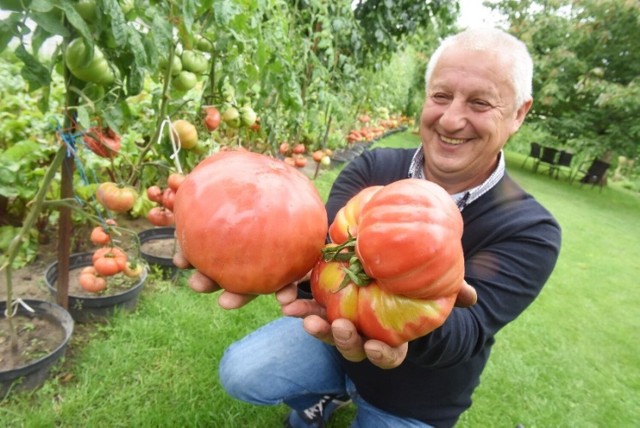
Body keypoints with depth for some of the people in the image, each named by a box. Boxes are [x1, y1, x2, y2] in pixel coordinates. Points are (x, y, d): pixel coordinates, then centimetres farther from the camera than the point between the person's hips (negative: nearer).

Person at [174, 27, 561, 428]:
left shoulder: (529, 231, -22)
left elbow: (467, 329, -35)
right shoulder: (372, 169, -14)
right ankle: (331, 392, 16)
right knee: (240, 372, -15)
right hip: (338, 334, 2)